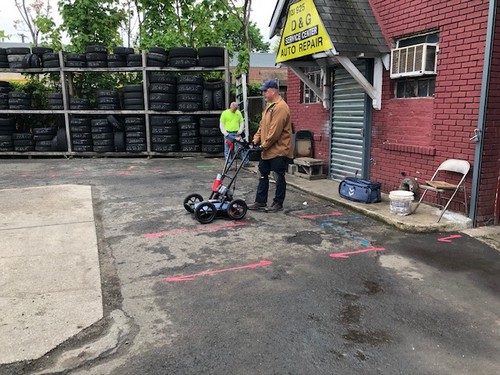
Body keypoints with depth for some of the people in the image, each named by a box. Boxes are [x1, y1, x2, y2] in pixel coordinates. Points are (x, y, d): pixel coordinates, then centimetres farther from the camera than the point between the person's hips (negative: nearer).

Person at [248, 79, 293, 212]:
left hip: (279, 150, -10)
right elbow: (262, 125, 17)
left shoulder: (281, 107, -19)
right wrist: (256, 139, 7)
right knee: (262, 175, 13)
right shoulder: (269, 106, 14)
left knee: (279, 178, 3)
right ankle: (260, 202, 21)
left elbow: (275, 131, -23)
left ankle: (278, 203, 14)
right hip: (267, 150, 10)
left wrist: (264, 145, -17)